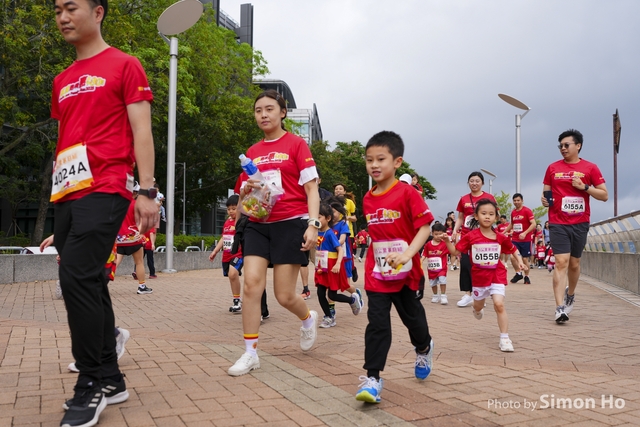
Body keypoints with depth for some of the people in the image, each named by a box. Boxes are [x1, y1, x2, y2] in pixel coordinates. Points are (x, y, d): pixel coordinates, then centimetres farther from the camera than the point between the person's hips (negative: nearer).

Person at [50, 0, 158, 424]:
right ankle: (110, 377, 18)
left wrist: (147, 190, -12)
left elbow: (141, 132, -4)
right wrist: (57, 193, 18)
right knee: (91, 283, 8)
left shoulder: (124, 66, 2)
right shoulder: (62, 80, 21)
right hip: (66, 195, 7)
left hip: (104, 190, -7)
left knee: (78, 278, -15)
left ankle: (93, 385, -3)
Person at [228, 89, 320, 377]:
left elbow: (311, 188, -5)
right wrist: (245, 190, -6)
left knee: (284, 296, -2)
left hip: (291, 223, -4)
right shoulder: (252, 152, 13)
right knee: (251, 284, -9)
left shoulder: (296, 144, 0)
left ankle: (309, 319, 33)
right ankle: (250, 354, 2)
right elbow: (243, 197, 18)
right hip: (259, 225, 5)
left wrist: (313, 224, -17)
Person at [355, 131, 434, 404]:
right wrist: (377, 256, 11)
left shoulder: (407, 193, -14)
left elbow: (424, 228, -18)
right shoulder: (368, 199, 3)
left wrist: (406, 255, -30)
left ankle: (424, 349, 48)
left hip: (407, 272, -3)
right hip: (377, 274, 3)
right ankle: (372, 377, -1)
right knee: (377, 323, -5)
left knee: (412, 316, 17)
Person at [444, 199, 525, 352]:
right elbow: (456, 251, -8)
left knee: (499, 304, -17)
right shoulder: (470, 236, -11)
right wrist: (447, 241, -23)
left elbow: (513, 250, 9)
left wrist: (519, 261, -6)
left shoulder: (500, 238, -7)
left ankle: (504, 338, -7)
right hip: (479, 276, 1)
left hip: (497, 275, -1)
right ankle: (477, 309, 60)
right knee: (478, 305, 20)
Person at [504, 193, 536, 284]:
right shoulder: (513, 212, 8)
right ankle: (518, 273, 16)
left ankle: (526, 277, 17)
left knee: (525, 258, 2)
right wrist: (504, 232, 17)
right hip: (515, 239, 5)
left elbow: (533, 224, -16)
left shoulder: (527, 211, -9)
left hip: (525, 239, -5)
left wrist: (525, 233, -26)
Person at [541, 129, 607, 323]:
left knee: (574, 263, 13)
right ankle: (560, 308, -13)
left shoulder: (590, 168, 0)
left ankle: (570, 295, 40)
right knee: (561, 262, -11)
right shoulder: (553, 168, 5)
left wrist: (584, 186, -14)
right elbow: (546, 192, 12)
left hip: (580, 223, 1)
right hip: (558, 223, 0)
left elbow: (604, 195, 0)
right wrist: (544, 200, -10)